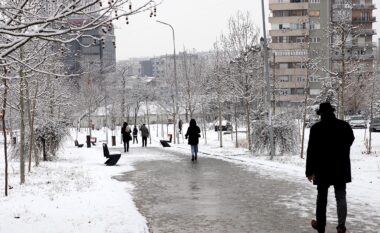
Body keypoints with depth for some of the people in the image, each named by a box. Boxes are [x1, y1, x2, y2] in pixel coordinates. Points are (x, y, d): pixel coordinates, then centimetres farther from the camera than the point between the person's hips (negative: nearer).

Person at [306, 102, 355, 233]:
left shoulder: (316, 128, -11)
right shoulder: (344, 125, -4)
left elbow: (311, 151, -11)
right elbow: (350, 141, 13)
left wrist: (310, 171, -6)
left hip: (323, 169, -1)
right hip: (341, 168, 2)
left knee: (322, 198, 11)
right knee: (341, 197, 7)